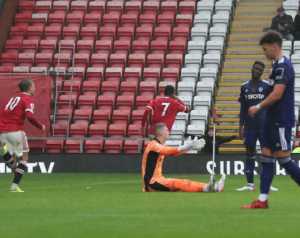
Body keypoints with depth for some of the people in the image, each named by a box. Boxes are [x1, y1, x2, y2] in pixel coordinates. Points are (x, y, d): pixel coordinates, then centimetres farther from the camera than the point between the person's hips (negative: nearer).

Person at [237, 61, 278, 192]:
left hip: (264, 126, -3)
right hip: (249, 126, 3)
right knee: (250, 154, 5)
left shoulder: (267, 86, 0)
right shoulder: (245, 87, 8)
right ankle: (250, 184, 9)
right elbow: (243, 108, 12)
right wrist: (241, 126, 7)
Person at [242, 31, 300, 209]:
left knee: (284, 158, -7)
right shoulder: (278, 65, 15)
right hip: (273, 120, 10)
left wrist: (258, 107, -13)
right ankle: (263, 200, 6)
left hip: (282, 121, -10)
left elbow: (277, 94, -22)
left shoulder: (283, 66, -16)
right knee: (266, 157, 6)